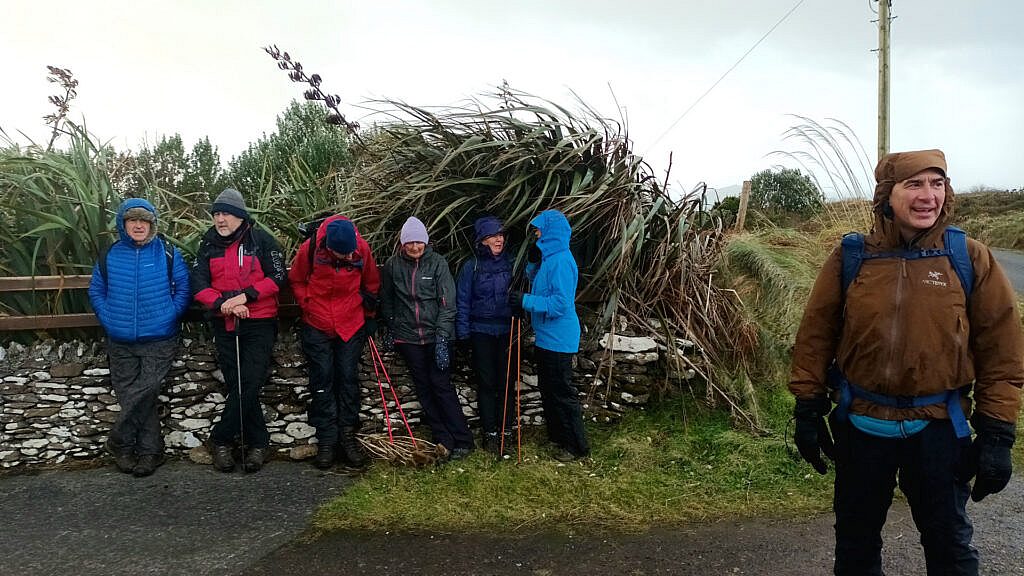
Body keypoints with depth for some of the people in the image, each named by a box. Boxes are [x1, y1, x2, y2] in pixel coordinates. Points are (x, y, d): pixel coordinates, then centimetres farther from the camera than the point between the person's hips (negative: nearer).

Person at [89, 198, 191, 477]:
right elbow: (96, 291, 11)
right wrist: (109, 320, -2)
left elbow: (184, 289, 1)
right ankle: (150, 450, 19)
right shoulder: (109, 256, 5)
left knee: (141, 396, -11)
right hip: (120, 343, 3)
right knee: (135, 399, 7)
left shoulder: (168, 254, -1)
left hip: (158, 341, -3)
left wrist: (169, 316, -9)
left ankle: (119, 444, 8)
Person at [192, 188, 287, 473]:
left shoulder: (261, 239, -4)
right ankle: (258, 442, 17)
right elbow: (199, 284, 0)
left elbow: (277, 277, -7)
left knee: (250, 385, -8)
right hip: (225, 325, 4)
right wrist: (223, 304, -18)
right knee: (237, 386, 6)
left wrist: (245, 296, -18)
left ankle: (221, 440, 7)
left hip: (259, 324, -4)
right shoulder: (209, 244, 7)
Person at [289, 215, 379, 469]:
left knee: (348, 379, 4)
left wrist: (369, 315, 9)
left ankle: (348, 436, 13)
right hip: (317, 327, -1)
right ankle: (326, 440, 9)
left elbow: (372, 283, 5)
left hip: (352, 326, 1)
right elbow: (296, 281, 3)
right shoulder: (310, 249, -16)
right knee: (322, 382, 2)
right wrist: (308, 306, -3)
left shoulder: (362, 249, -13)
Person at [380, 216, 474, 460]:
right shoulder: (392, 266, 0)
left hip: (435, 336, -3)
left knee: (442, 386, -5)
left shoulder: (437, 263, -7)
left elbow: (447, 303, -10)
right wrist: (390, 330, 12)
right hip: (408, 337, 3)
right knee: (424, 389, 7)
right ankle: (443, 439, 17)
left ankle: (463, 440, 3)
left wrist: (442, 337, -17)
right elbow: (387, 301, 12)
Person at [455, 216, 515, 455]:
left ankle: (506, 430, 14)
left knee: (506, 381, 3)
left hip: (507, 330, 2)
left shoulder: (510, 264, 5)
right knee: (486, 383, 4)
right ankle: (489, 432, 13)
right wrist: (463, 333, -4)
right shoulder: (471, 267, -1)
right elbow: (462, 301, 0)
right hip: (481, 332, -1)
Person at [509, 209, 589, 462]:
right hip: (546, 337, 10)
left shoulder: (561, 261, -21)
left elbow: (560, 303, -25)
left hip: (558, 340, -10)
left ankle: (577, 447, 11)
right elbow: (539, 286, 19)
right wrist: (532, 262, 4)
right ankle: (557, 436, 34)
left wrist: (525, 301, -25)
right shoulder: (549, 258, 10)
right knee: (548, 390, 20)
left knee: (562, 393, -1)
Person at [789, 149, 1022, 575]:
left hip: (938, 428, -1)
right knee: (856, 540, 19)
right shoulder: (849, 258, -6)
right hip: (860, 425, 1)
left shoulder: (971, 259, -7)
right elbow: (815, 336, -1)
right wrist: (807, 410, 0)